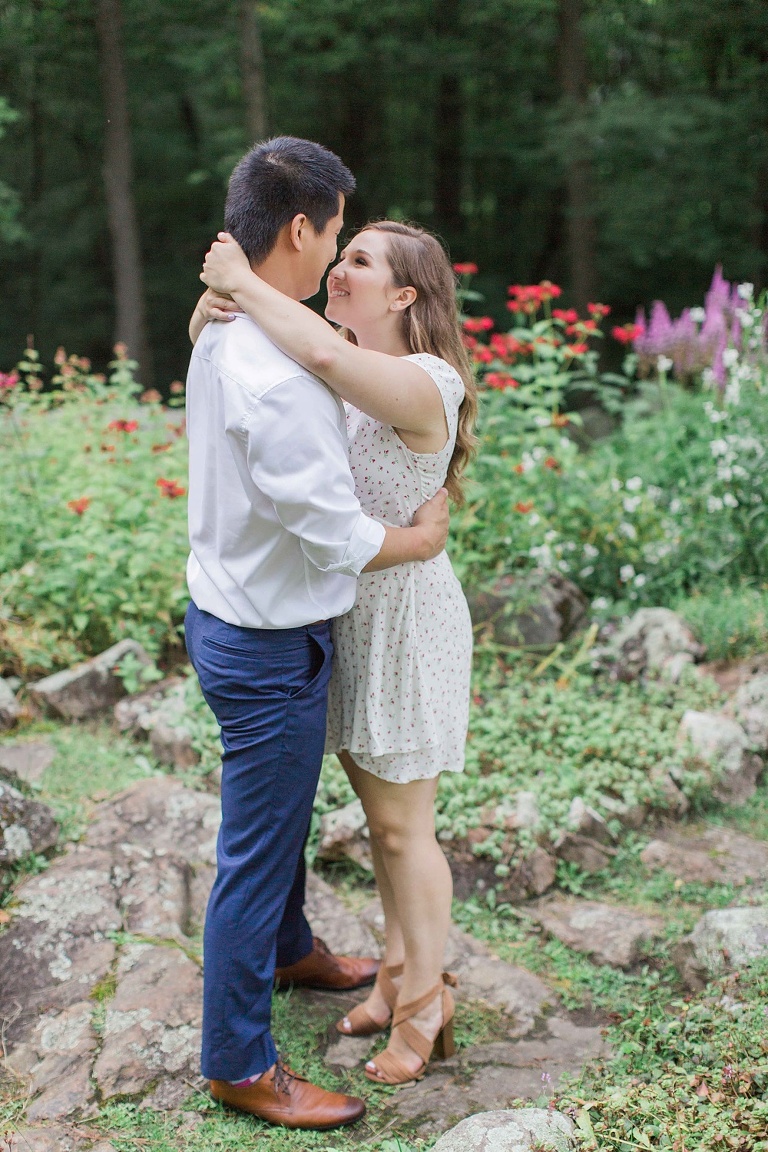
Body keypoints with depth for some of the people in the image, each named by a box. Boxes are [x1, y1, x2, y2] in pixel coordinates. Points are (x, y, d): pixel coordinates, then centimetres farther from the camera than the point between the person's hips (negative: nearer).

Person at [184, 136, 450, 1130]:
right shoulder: (277, 376, -30)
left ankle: (288, 948, 53)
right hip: (269, 647, -10)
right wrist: (426, 535, -8)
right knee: (256, 851, 5)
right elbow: (338, 536, -24)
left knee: (280, 815, 29)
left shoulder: (222, 332, 2)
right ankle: (238, 1063, 22)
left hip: (227, 611, 10)